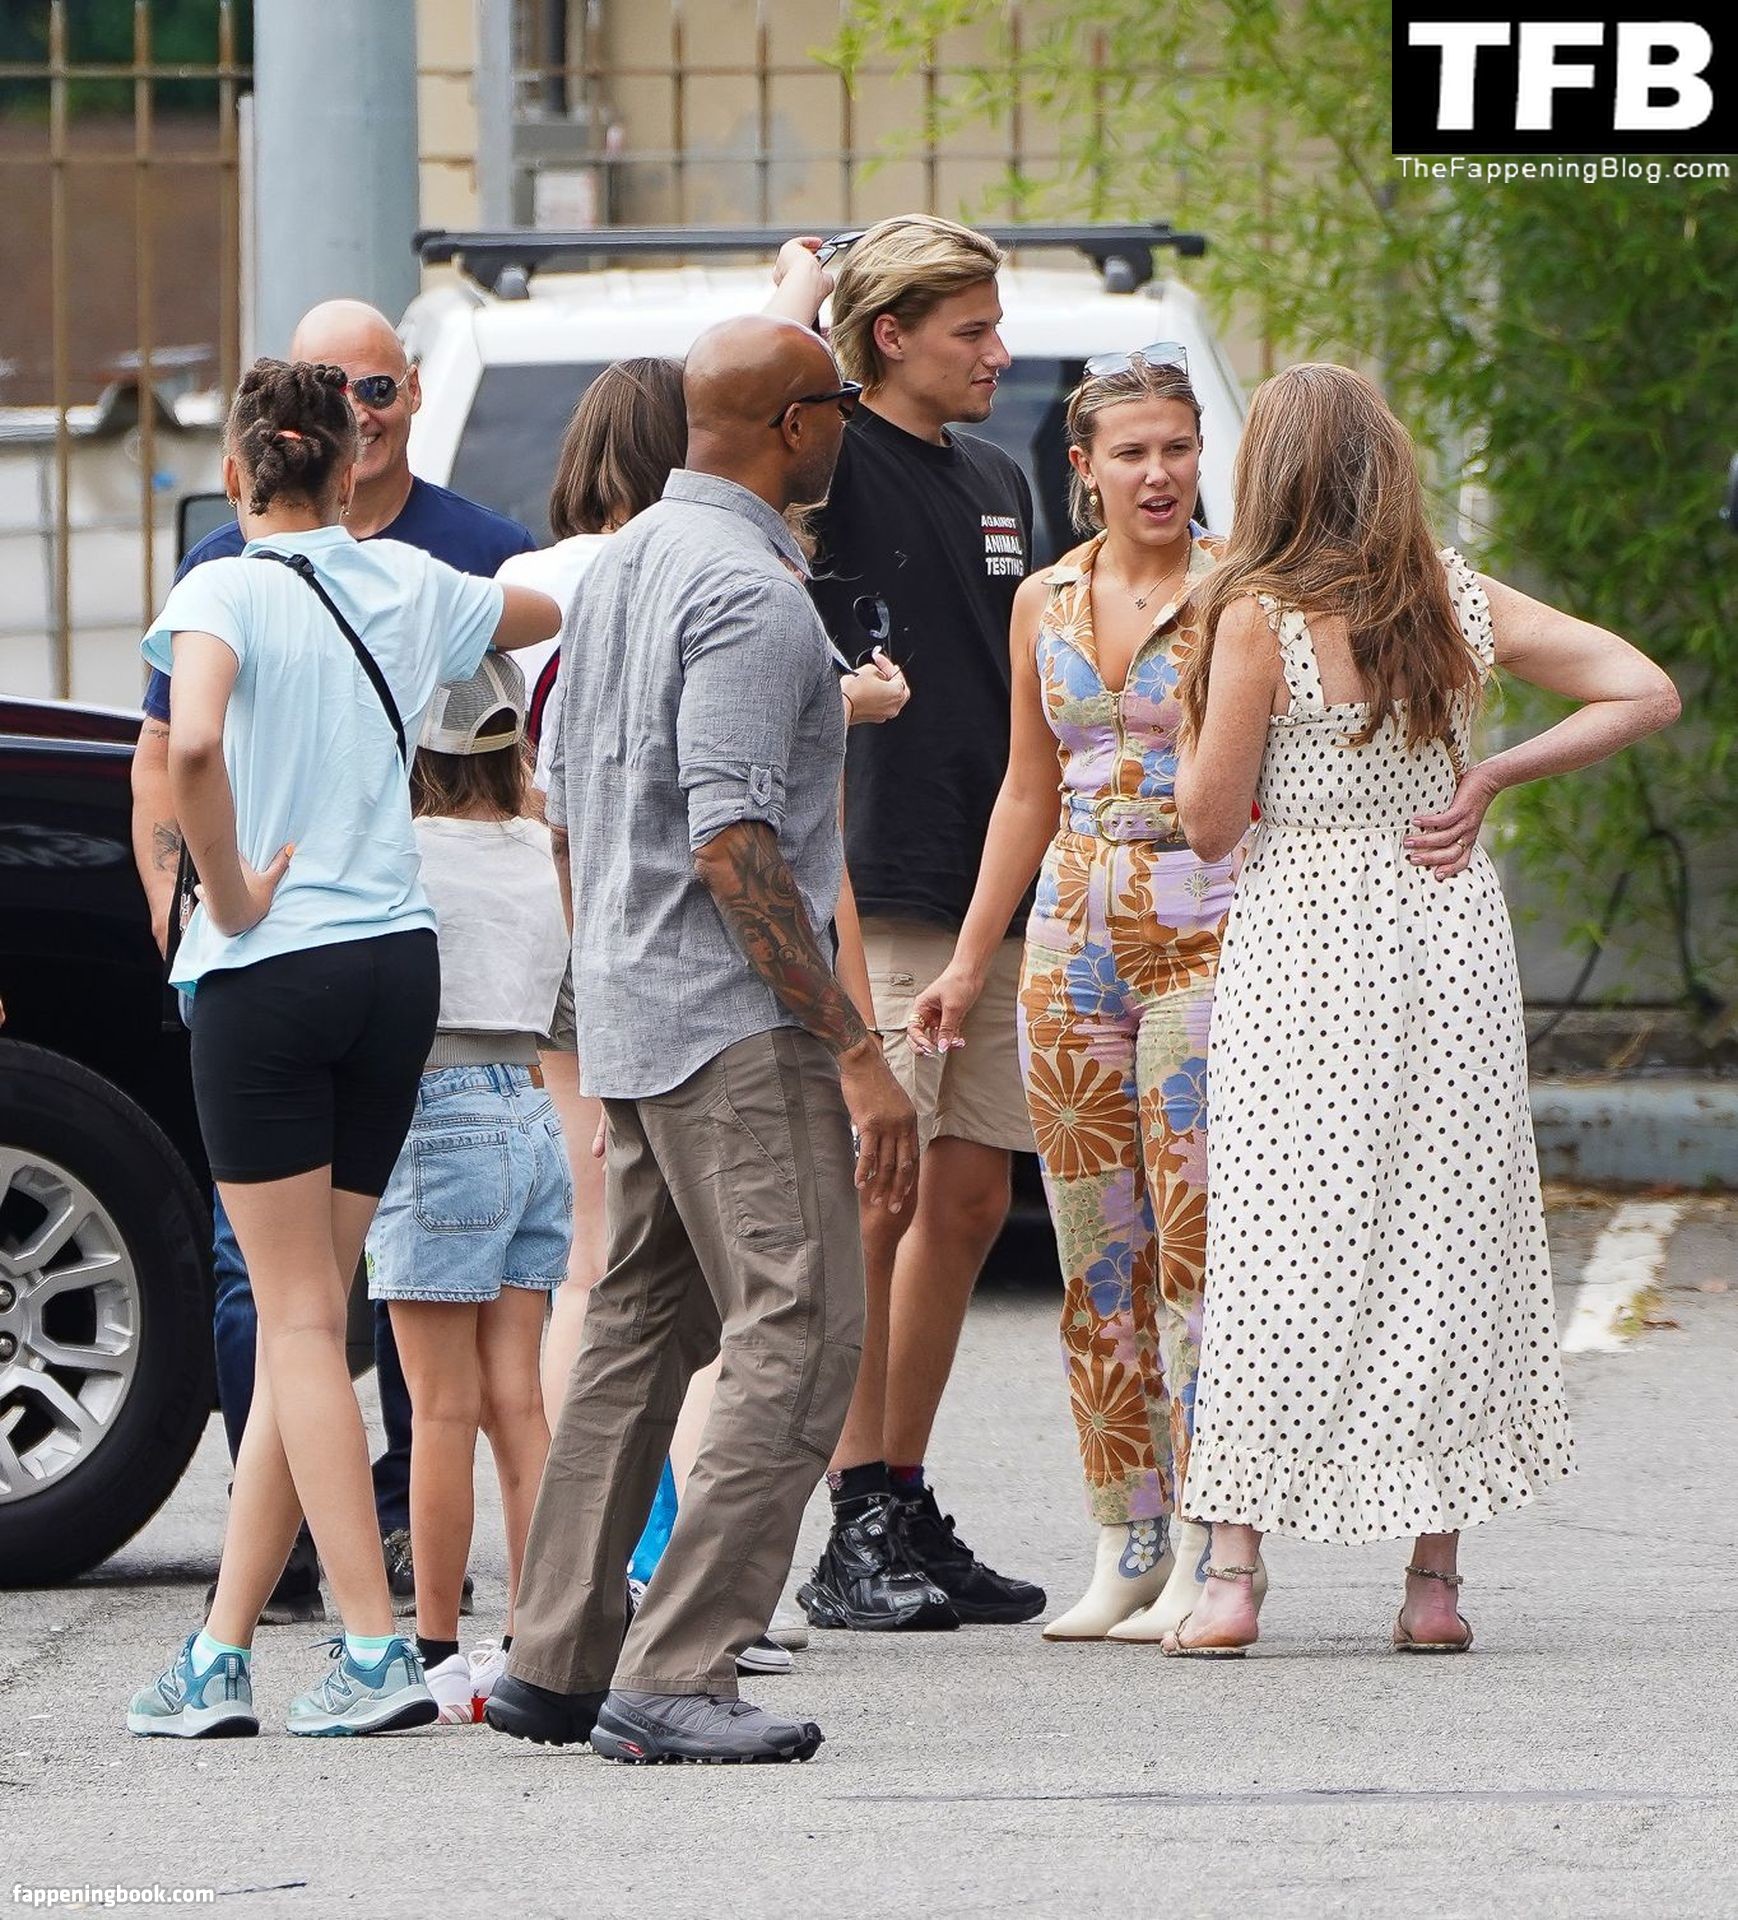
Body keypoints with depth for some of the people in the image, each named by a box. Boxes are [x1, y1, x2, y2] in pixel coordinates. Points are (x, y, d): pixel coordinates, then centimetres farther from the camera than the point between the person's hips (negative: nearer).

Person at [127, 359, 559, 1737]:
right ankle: (220, 1657, 11)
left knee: (299, 1318, -2)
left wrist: (230, 891, -13)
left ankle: (378, 1654, -10)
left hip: (270, 968, -5)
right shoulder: (411, 588, 9)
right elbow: (552, 612, 31)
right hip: (399, 962, 5)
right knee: (303, 1316, 9)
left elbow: (194, 745, -28)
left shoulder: (229, 591, -8)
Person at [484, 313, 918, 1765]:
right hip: (734, 1018, -10)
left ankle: (557, 1663, 16)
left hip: (626, 1009, 10)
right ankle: (674, 1679, -15)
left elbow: (575, 794, 21)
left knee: (640, 1328, 15)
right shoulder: (752, 595, -16)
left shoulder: (627, 562, 14)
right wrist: (854, 1050, -22)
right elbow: (732, 842, -22)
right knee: (799, 1335, -10)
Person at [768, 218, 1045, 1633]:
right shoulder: (840, 462, -6)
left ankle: (907, 1508, 15)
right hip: (875, 889, -8)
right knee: (878, 1199, -8)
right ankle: (858, 1532, -6)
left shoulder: (997, 482, 17)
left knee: (970, 1200, 8)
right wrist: (802, 285, -11)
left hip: (997, 890, 8)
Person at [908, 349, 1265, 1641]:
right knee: (1097, 1262, 5)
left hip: (1205, 935, -5)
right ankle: (1124, 1546, 11)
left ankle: (1202, 1555, -6)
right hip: (1073, 941, 5)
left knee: (1197, 1248, -9)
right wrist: (969, 963, 18)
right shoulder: (1047, 603, 11)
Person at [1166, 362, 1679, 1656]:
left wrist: (1198, 701, 7)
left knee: (1273, 1254, -1)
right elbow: (1646, 693, 5)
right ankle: (1437, 1580, 8)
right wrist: (1491, 778, 3)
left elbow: (1211, 822, -8)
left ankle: (1234, 1575, -6)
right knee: (1447, 1239, 8)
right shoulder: (1462, 603, 4)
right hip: (1448, 937, 4)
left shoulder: (1260, 616, -11)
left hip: (1304, 948, -4)